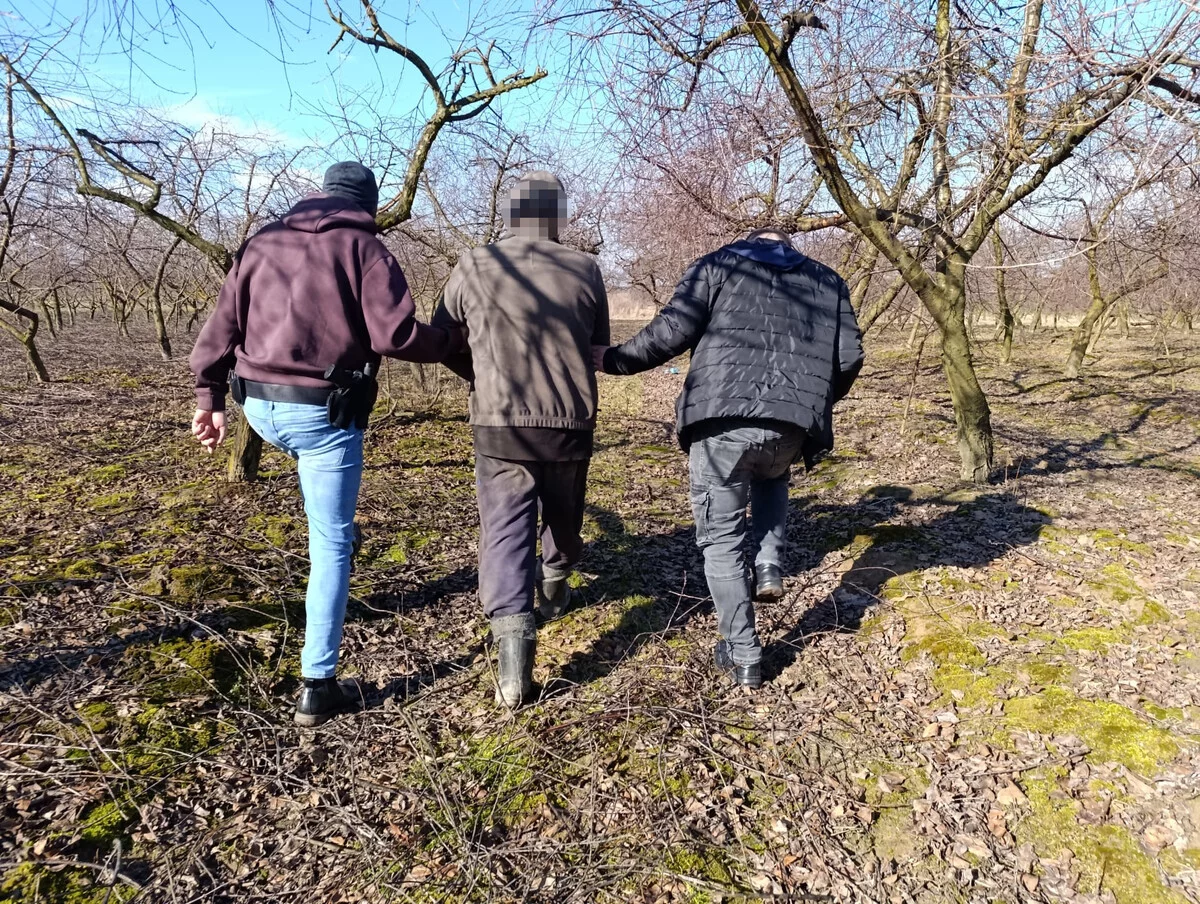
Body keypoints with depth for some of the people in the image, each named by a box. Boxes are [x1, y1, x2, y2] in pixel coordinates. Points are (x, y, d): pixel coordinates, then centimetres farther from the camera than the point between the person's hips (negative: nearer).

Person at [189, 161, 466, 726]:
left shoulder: (262, 242, 13)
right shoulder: (363, 247, -3)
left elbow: (221, 326, 10)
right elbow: (396, 335, -14)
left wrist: (210, 398, 16)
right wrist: (457, 341, 2)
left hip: (259, 406, 5)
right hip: (323, 413, -5)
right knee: (331, 546, 4)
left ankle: (334, 536, 45)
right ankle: (319, 686, 8)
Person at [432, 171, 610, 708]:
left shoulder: (475, 266, 0)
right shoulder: (585, 270, 1)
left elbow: (438, 339, 9)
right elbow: (599, 348, 9)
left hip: (499, 424, -1)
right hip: (570, 422, 2)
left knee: (505, 529, -1)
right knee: (563, 516, 23)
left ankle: (512, 634, -17)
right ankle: (553, 591, 46)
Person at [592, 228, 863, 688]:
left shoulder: (718, 265, 14)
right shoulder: (828, 282, 22)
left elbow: (671, 332, 0)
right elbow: (850, 357, 13)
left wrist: (611, 359, 12)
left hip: (722, 419, -3)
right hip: (792, 426, 3)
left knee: (722, 539, 11)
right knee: (771, 478, 38)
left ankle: (742, 655, 16)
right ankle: (768, 566, 19)